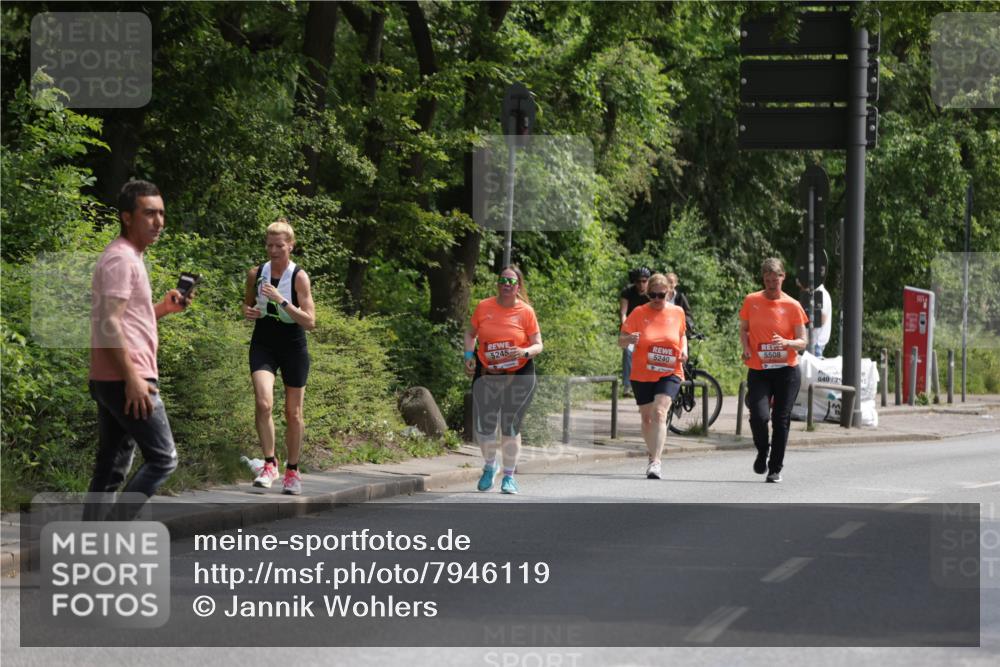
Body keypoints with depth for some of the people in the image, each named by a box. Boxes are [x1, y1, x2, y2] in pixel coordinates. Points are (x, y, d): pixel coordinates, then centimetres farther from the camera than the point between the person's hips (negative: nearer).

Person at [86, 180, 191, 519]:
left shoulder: (127, 258, 20)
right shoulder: (121, 259, -12)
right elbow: (109, 324, -20)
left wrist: (161, 309, 13)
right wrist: (133, 378, -23)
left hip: (110, 381, 10)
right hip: (127, 379, -10)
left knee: (112, 468, 9)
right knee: (162, 458, -8)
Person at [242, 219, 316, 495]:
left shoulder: (299, 277, -10)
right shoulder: (256, 273, 0)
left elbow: (310, 322, -16)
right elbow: (247, 303, 18)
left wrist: (282, 301, -26)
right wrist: (247, 311, -6)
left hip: (293, 347, -1)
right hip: (263, 345, 2)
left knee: (293, 413, 8)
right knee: (263, 403, -20)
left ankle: (292, 470, 23)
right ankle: (269, 464, -10)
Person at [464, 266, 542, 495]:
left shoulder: (526, 311, -6)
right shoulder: (483, 307, -1)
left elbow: (538, 345, -2)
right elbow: (471, 333, 13)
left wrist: (525, 352, -23)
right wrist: (469, 355, -3)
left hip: (519, 375, -1)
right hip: (487, 375, 2)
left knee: (510, 427, 2)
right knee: (483, 427, -2)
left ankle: (509, 476, 17)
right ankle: (489, 466, 27)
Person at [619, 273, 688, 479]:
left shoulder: (677, 312, 1)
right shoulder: (639, 313, -4)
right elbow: (620, 341, -4)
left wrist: (684, 351, -1)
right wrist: (629, 339, -27)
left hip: (669, 373, -1)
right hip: (642, 374, 1)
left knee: (659, 413, -20)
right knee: (647, 417, 12)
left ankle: (656, 462, -25)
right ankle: (652, 455, 35)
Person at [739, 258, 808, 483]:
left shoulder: (793, 306, -1)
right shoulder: (751, 301, 4)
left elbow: (802, 341, -1)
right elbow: (743, 329, 16)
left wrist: (787, 343, -22)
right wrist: (746, 348, -4)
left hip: (786, 371, 0)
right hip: (758, 370, 0)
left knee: (781, 420, 1)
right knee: (759, 416, -16)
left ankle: (776, 468, 16)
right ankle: (762, 452, 14)